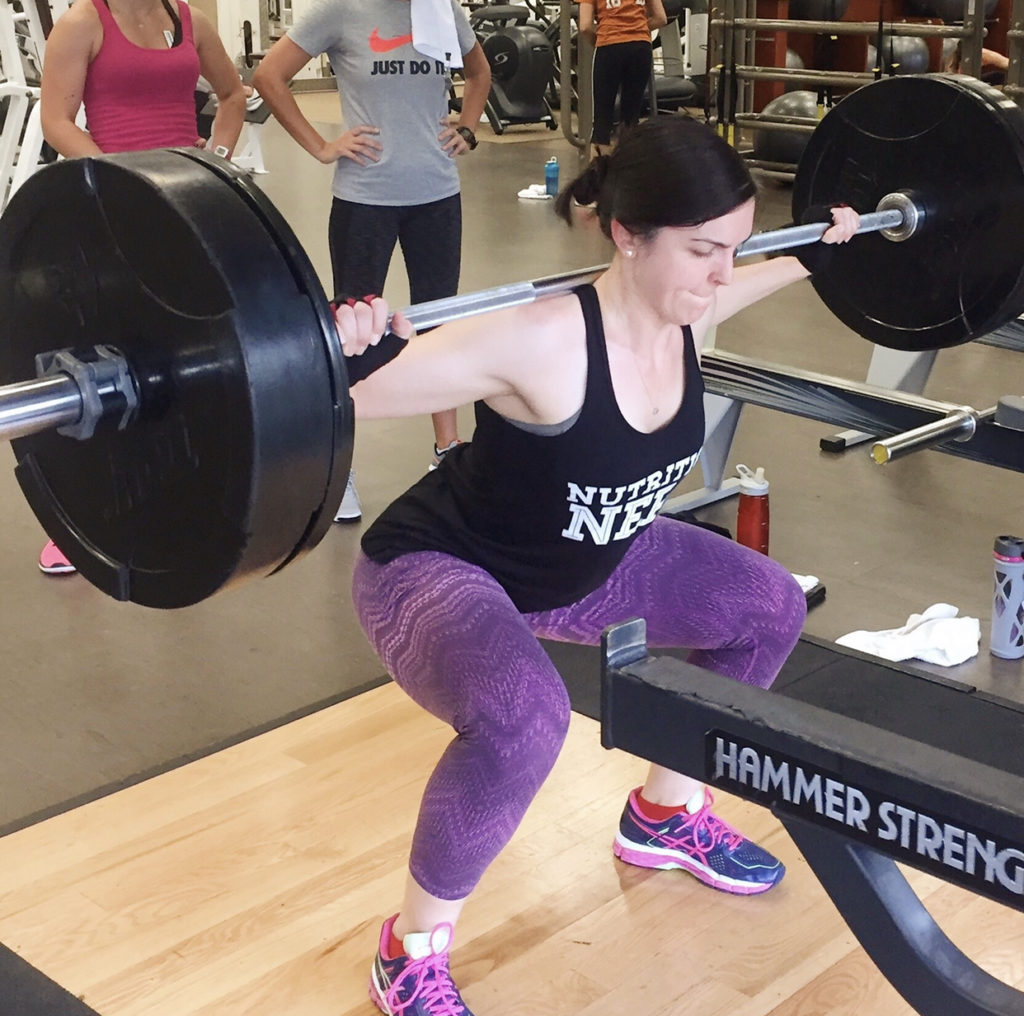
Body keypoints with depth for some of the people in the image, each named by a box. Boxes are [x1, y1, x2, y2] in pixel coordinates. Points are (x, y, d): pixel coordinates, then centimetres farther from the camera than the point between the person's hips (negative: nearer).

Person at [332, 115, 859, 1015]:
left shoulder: (689, 312, -14)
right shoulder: (539, 343, -37)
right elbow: (336, 400, -36)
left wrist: (821, 248, 18)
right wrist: (338, 358, -56)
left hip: (584, 564, 8)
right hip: (437, 570, -8)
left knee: (769, 606, 9)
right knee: (524, 717, -38)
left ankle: (664, 814, 31)